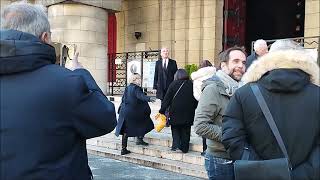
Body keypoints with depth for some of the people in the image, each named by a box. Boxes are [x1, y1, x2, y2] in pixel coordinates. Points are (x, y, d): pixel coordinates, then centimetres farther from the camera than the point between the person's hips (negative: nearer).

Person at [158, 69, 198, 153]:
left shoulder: (174, 84, -5)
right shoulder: (191, 85, 2)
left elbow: (167, 99, -7)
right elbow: (196, 101, 6)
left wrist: (162, 110, -3)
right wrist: (194, 111, 16)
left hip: (175, 113, -2)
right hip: (188, 114, 2)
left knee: (175, 130, 11)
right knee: (185, 132, 11)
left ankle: (176, 145, -4)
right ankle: (184, 148, 13)